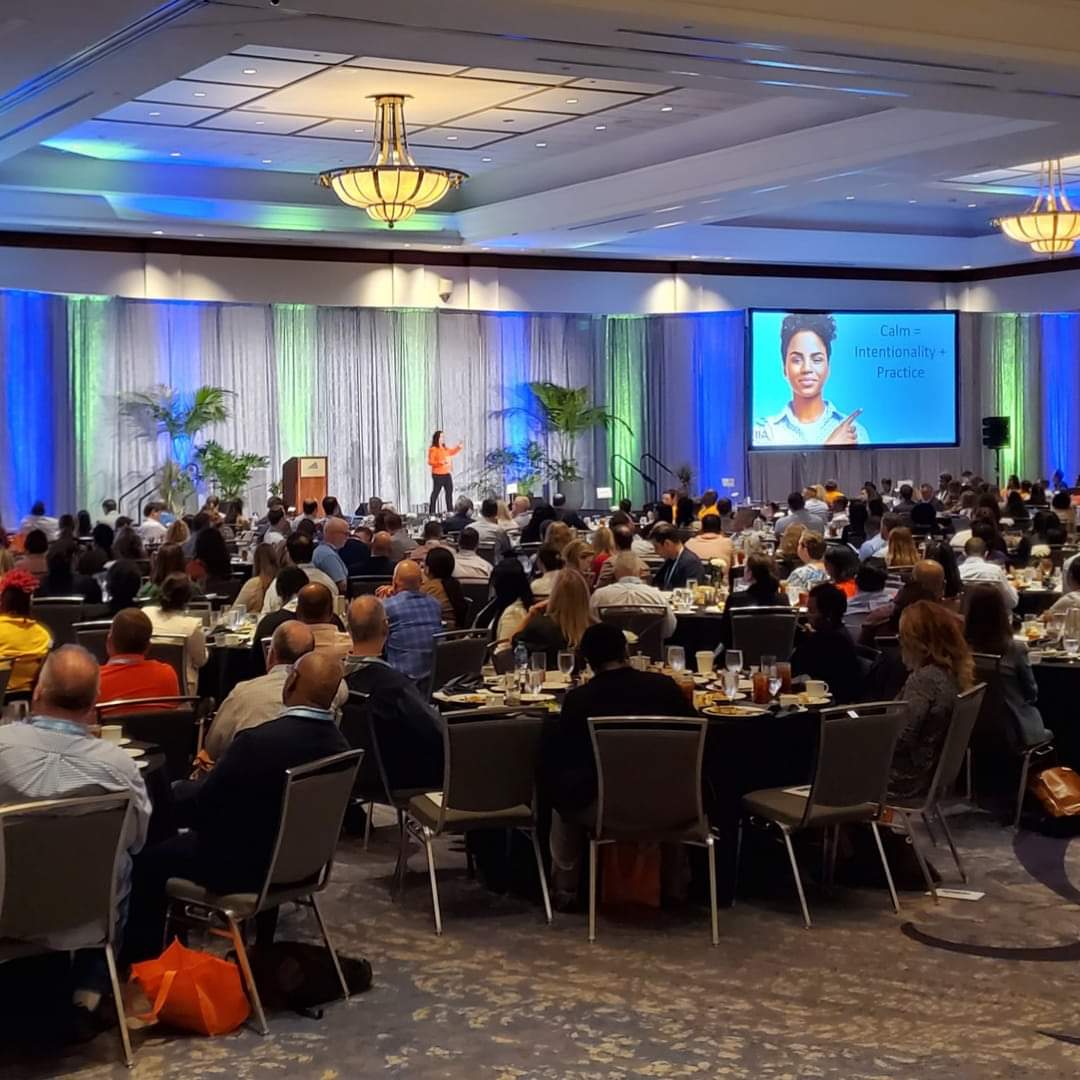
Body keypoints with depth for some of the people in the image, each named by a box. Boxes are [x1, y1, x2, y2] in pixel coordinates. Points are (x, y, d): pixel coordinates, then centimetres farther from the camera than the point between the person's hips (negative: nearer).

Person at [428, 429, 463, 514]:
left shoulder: (445, 448, 10)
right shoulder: (433, 449, -13)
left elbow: (452, 452, 31)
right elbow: (430, 462, -18)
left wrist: (459, 447, 17)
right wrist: (441, 462, -27)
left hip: (447, 474, 8)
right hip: (437, 475, -8)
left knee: (449, 491, 9)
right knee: (435, 492, -6)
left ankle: (449, 510, 17)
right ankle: (431, 512, -2)